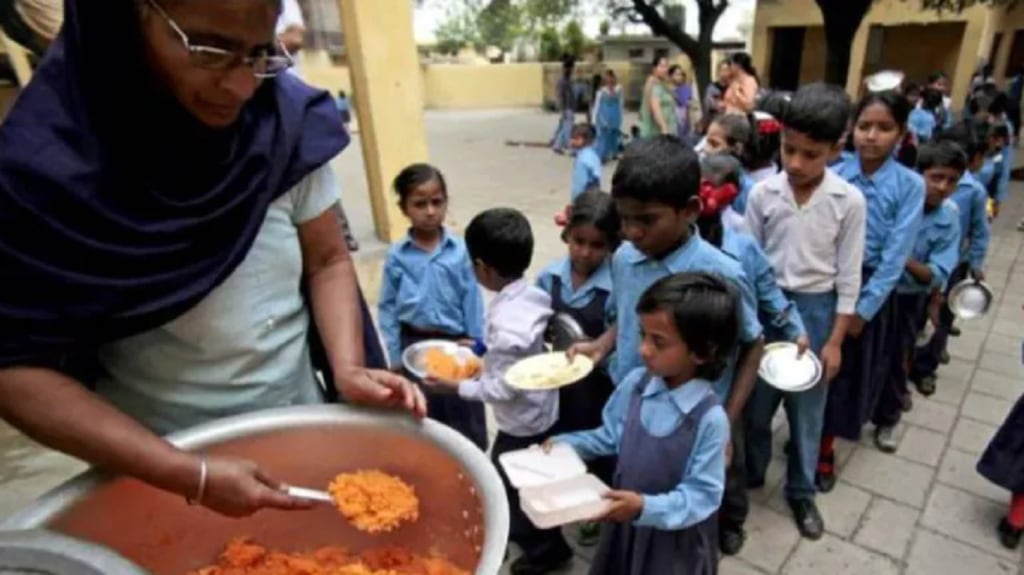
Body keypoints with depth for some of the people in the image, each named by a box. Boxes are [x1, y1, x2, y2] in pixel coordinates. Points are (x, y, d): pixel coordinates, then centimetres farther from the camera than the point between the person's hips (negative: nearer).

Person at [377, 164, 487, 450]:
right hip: (415, 345, 1)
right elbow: (387, 308, -1)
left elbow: (473, 302, -4)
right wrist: (395, 357, 0)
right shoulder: (397, 256, -8)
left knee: (468, 418, 15)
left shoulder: (460, 251, -10)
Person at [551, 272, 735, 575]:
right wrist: (565, 444, -8)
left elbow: (702, 494, -24)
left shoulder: (709, 418, -29)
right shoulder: (635, 384, -14)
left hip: (676, 539, -4)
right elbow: (610, 437, 2)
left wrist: (646, 507, -34)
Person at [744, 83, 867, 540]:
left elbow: (848, 276, -4)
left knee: (807, 408, 13)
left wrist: (835, 340, -4)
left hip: (815, 309, 0)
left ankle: (801, 491, 34)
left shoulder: (849, 201, -9)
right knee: (756, 401, 13)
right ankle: (749, 474, 37)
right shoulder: (762, 194, -7)